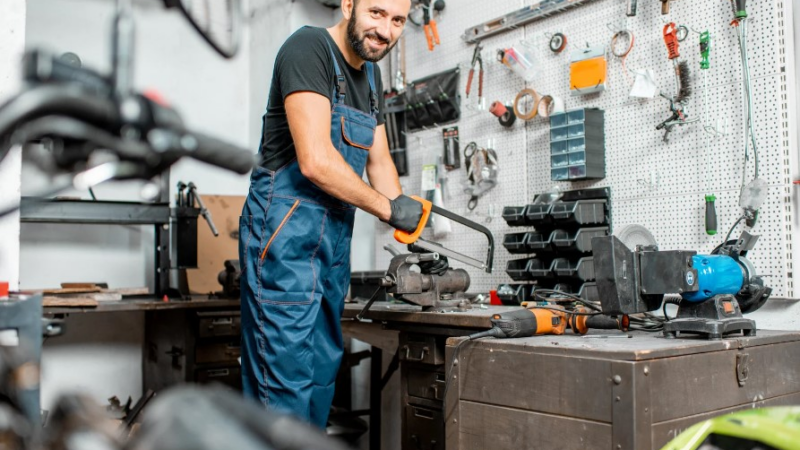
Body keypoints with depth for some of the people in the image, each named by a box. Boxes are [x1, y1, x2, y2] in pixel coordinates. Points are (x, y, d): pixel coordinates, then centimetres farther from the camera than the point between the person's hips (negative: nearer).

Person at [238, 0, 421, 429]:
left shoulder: (369, 73, 16)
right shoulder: (308, 48, -13)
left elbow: (379, 159, 17)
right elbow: (316, 160, -23)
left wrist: (405, 218, 1)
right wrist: (388, 208, -13)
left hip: (334, 239, 9)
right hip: (285, 232, -9)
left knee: (322, 372, 15)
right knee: (287, 378, -8)